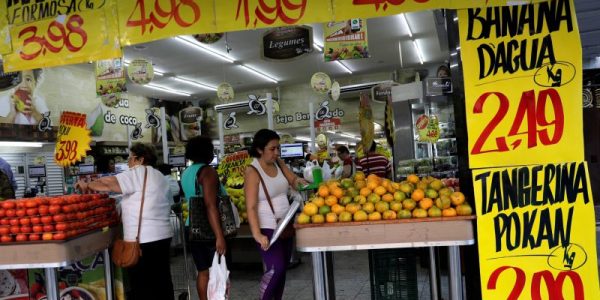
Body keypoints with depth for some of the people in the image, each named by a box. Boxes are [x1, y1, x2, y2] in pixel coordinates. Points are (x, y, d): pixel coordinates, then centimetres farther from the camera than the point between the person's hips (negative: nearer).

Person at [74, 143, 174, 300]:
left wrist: (87, 185, 2)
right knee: (162, 281, 15)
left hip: (143, 239, -8)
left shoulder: (138, 173, -10)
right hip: (162, 235, 9)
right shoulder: (157, 175, 18)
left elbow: (109, 183, -14)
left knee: (142, 285, 0)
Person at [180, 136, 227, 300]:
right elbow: (210, 205, -22)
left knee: (203, 271, 13)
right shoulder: (207, 171, -13)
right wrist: (219, 236, -26)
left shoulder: (185, 173, 12)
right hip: (209, 230, -7)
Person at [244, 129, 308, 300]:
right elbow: (251, 207, -19)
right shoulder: (252, 172, -15)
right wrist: (257, 234, -27)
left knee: (282, 268, 11)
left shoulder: (278, 163, 4)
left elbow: (293, 179, 13)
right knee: (275, 269, -13)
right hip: (267, 228, -7)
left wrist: (297, 181, -12)